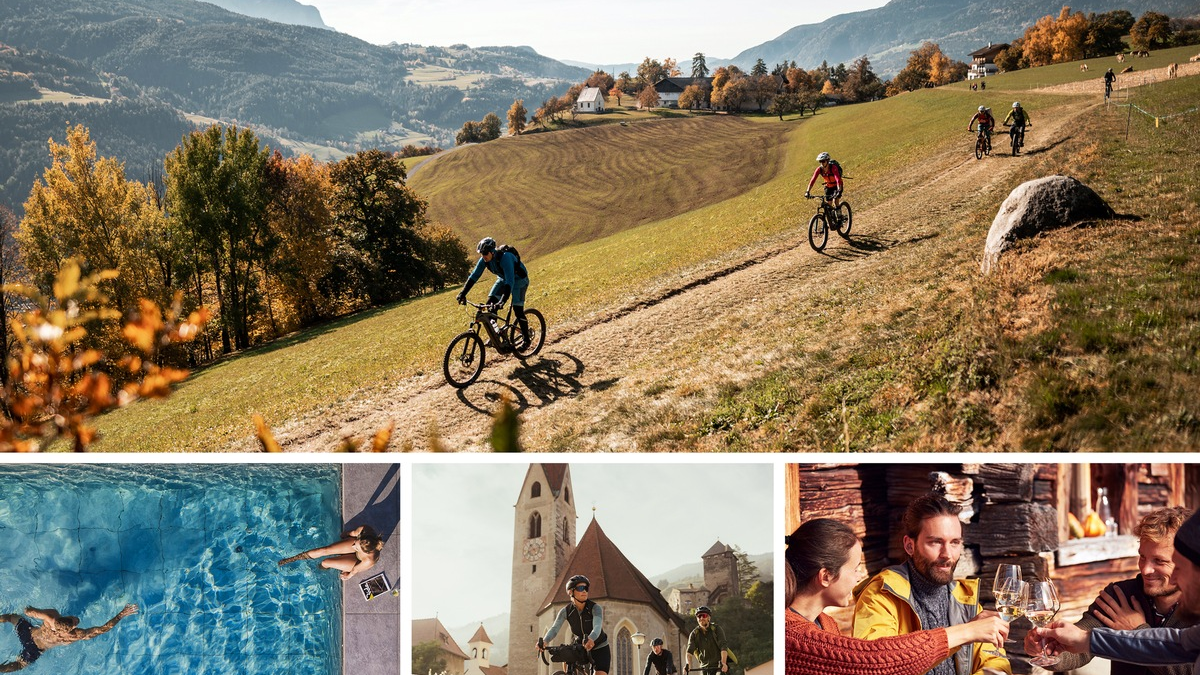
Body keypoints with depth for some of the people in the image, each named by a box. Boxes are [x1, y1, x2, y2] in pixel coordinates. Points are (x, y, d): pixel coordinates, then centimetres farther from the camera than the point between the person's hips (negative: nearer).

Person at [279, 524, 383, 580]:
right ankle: (293, 559, 16)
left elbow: (356, 569, -22)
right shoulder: (364, 529, -40)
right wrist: (346, 534, 10)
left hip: (359, 561, -3)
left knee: (325, 563, -3)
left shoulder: (370, 561, -46)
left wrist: (348, 576, 0)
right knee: (324, 550, -5)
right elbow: (353, 533, -13)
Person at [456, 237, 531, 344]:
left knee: (517, 310, -15)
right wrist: (462, 294, -22)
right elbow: (474, 276, -14)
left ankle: (526, 339, -1)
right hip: (503, 279, 7)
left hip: (519, 279, -7)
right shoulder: (484, 259, -19)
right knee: (490, 304, -9)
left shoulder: (505, 257, -39)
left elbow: (510, 280, -46)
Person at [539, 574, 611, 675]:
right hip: (580, 648, 3)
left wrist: (591, 639, -60)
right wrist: (544, 641, -46)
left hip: (600, 649, -3)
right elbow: (554, 628, -25)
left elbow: (597, 627, -37)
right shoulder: (566, 611, -13)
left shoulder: (595, 608, -21)